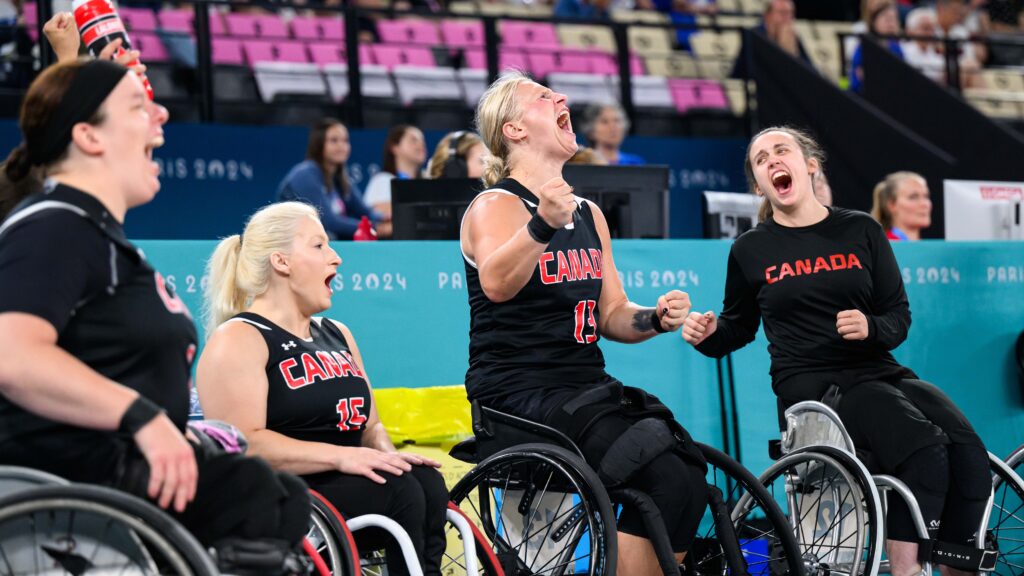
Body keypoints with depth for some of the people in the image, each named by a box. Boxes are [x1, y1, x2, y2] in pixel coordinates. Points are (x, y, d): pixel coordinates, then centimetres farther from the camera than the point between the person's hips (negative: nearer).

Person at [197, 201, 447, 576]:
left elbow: (369, 424, 22)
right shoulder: (237, 340, -4)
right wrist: (340, 456, -24)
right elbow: (245, 443, -16)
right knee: (399, 491, -29)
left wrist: (385, 454, -3)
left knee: (427, 481, -23)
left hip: (349, 484, 7)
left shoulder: (337, 335, 23)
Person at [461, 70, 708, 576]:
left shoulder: (589, 214, 18)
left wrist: (655, 318, 1)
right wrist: (542, 225, -44)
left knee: (691, 473, -16)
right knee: (663, 479, -24)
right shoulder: (496, 206, -5)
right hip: (519, 392, -7)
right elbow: (497, 284, -27)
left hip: (586, 385, 7)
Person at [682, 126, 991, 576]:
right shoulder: (751, 250, 9)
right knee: (923, 447, -31)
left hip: (877, 370, 4)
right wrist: (708, 333, -3)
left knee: (969, 453, -23)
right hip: (811, 383, -3)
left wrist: (871, 328, -12)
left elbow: (899, 317, 11)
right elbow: (740, 325, 19)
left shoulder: (861, 231, 11)